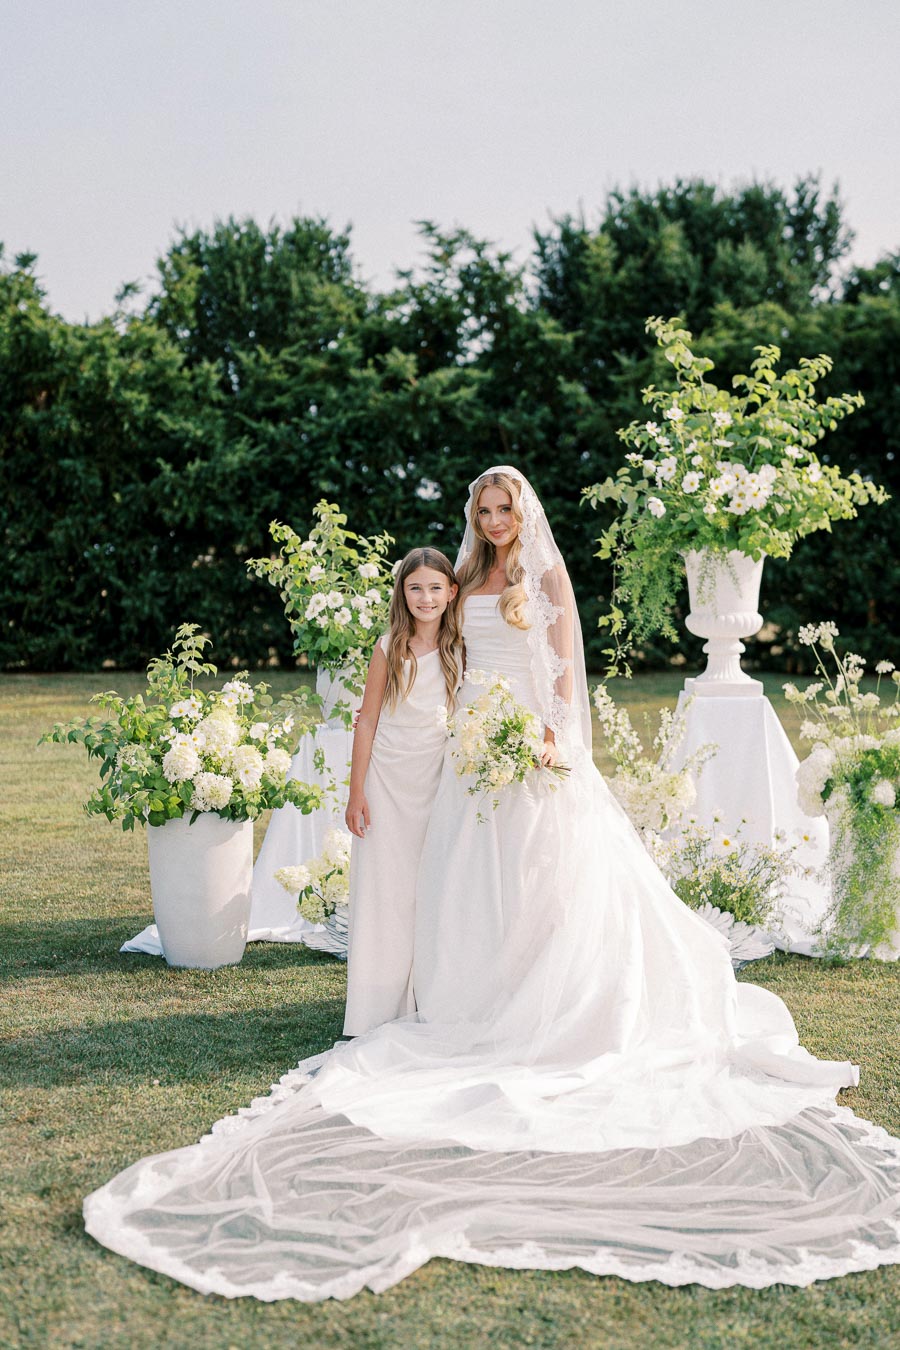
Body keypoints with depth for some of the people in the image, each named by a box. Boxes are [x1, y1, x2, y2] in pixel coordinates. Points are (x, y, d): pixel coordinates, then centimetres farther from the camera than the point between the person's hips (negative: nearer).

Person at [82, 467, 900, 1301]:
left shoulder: (547, 577, 3)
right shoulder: (468, 583, 15)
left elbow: (566, 663, -2)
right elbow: (456, 662, 15)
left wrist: (554, 732, -15)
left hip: (535, 739, -5)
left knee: (542, 868, -5)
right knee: (470, 872, 1)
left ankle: (546, 1004, 2)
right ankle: (484, 1002, 9)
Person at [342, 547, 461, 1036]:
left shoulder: (460, 648, 1)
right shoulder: (390, 648, -4)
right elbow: (367, 721, -1)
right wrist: (356, 792, -4)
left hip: (439, 783, 2)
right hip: (388, 780, -2)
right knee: (383, 889, 1)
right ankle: (377, 1010, 7)